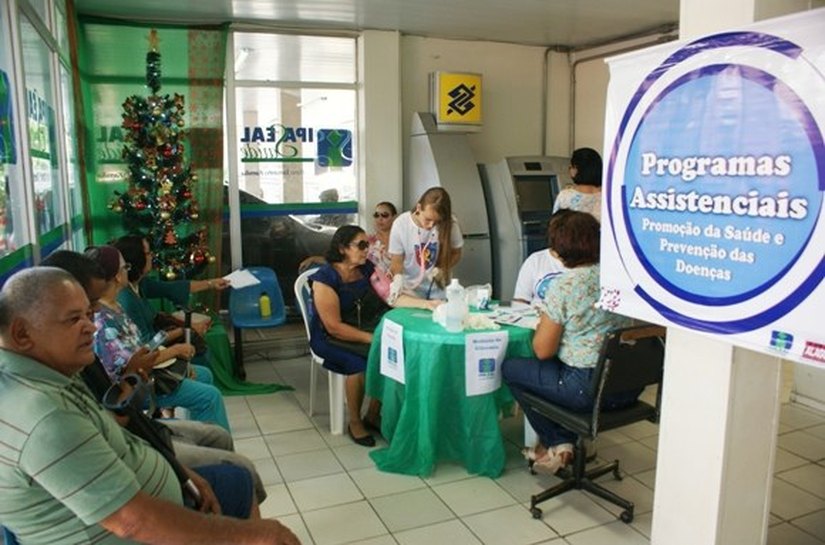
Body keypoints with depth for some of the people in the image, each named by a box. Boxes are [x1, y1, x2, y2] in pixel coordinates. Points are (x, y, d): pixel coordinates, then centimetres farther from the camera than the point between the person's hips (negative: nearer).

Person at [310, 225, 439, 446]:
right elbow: (334, 327, -23)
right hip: (329, 338, -6)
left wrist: (426, 304, -20)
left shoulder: (367, 268, 0)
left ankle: (372, 415, 2)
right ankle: (354, 422, -6)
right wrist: (372, 338, -25)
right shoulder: (325, 278, -20)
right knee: (360, 364, -31)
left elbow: (393, 296, -6)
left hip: (360, 329, 6)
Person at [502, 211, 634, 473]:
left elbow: (543, 351, -12)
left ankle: (556, 443, 17)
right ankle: (564, 441, 29)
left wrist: (543, 321, 7)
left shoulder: (564, 286, -17)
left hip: (589, 388, -7)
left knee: (510, 368, 13)